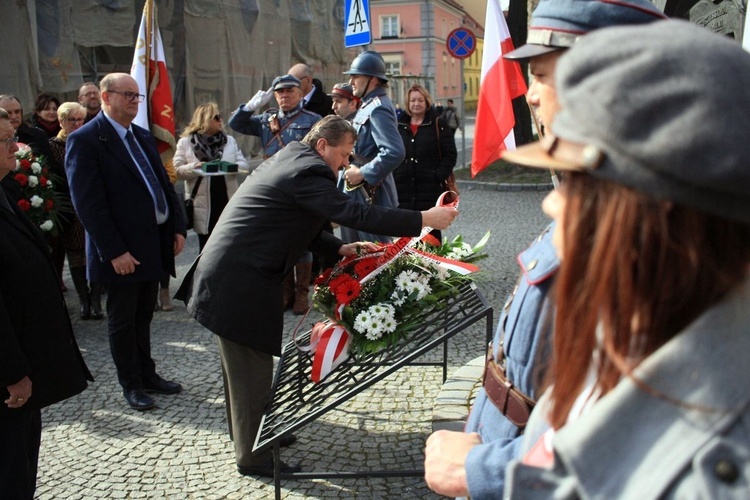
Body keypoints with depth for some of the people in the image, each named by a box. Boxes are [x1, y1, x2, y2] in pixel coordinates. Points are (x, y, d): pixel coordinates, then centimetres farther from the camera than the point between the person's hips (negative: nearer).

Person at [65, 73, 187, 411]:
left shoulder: (143, 137, 12)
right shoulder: (85, 140, -11)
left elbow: (164, 184, 15)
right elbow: (88, 203, -17)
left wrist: (177, 227, 6)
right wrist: (114, 251, -19)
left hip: (153, 244, 7)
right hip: (122, 251, -7)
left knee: (143, 316, 19)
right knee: (123, 320, 9)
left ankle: (147, 374, 32)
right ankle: (131, 384, 23)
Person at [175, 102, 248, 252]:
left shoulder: (230, 140, 11)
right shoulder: (185, 142, 2)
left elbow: (244, 165, 5)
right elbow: (177, 171, -2)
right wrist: (195, 167, -21)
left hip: (228, 201, 3)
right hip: (203, 204, -2)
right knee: (206, 247, 6)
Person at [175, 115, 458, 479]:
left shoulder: (288, 161, 14)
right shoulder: (306, 172, -18)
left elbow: (299, 228, 20)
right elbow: (354, 214, -25)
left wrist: (340, 248, 9)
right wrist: (425, 219, -20)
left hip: (228, 274, 11)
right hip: (240, 283, -11)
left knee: (243, 362, 23)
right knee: (252, 366, 2)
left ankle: (245, 431, 41)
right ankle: (252, 456, 17)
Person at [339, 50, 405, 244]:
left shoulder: (378, 108, -17)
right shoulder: (368, 105, 14)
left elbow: (395, 152, -29)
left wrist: (362, 173, -23)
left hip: (369, 195, -10)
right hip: (357, 193, 10)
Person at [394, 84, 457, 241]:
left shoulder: (437, 124, 1)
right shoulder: (399, 125, 11)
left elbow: (450, 154, -2)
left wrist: (439, 177, -12)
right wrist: (393, 177, 3)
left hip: (431, 188, -3)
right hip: (403, 190, 3)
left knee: (431, 233, 3)